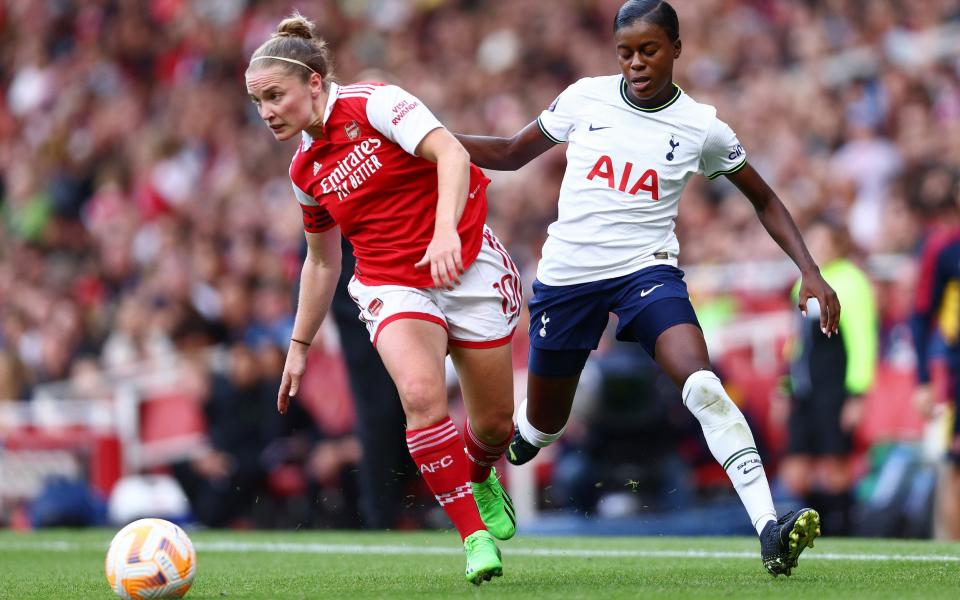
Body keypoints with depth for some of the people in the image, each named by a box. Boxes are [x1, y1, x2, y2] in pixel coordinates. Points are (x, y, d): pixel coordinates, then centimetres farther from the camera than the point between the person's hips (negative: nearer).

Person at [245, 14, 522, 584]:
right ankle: (475, 535, -18)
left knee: (495, 423, 5)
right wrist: (300, 346, 22)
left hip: (468, 267, -3)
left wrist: (446, 231, -38)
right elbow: (322, 262, 20)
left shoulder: (374, 103, -11)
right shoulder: (306, 170, 8)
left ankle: (480, 479, 43)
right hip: (392, 286, 3)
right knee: (422, 394, -27)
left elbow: (452, 154, -23)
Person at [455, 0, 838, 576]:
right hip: (566, 273, 2)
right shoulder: (585, 98, 0)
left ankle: (769, 529, -33)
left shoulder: (701, 127, -2)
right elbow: (512, 154, 12)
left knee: (703, 386, -27)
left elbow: (764, 199, 10)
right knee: (541, 428, 11)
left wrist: (810, 272, 0)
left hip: (646, 270, -2)